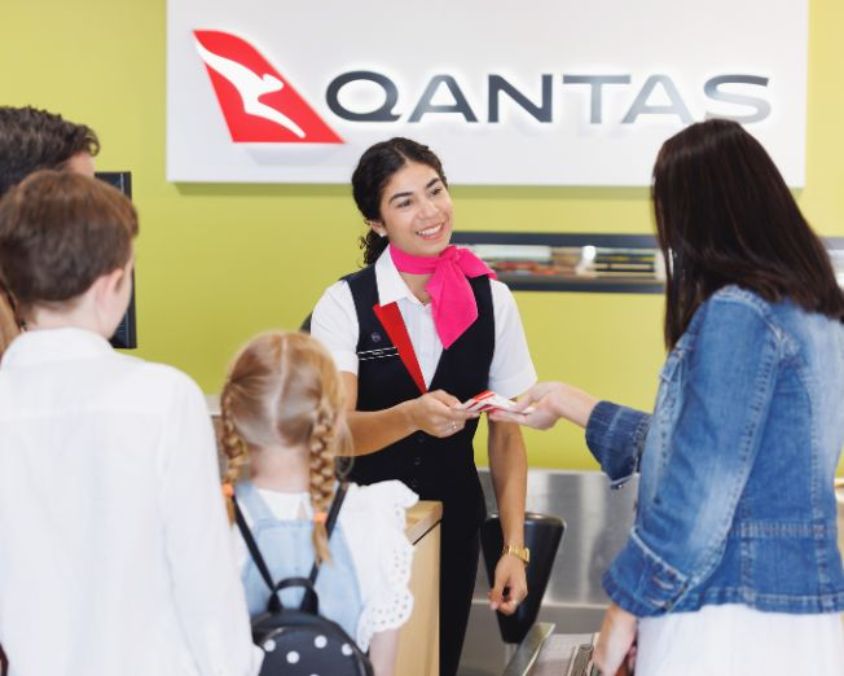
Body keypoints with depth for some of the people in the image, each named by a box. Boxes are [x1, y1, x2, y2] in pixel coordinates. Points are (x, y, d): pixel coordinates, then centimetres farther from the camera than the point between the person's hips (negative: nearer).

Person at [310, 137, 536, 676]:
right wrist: (412, 416, -39)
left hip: (455, 517, 2)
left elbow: (507, 433, 1)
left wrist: (514, 547, -4)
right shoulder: (345, 303, -10)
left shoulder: (491, 299, -4)